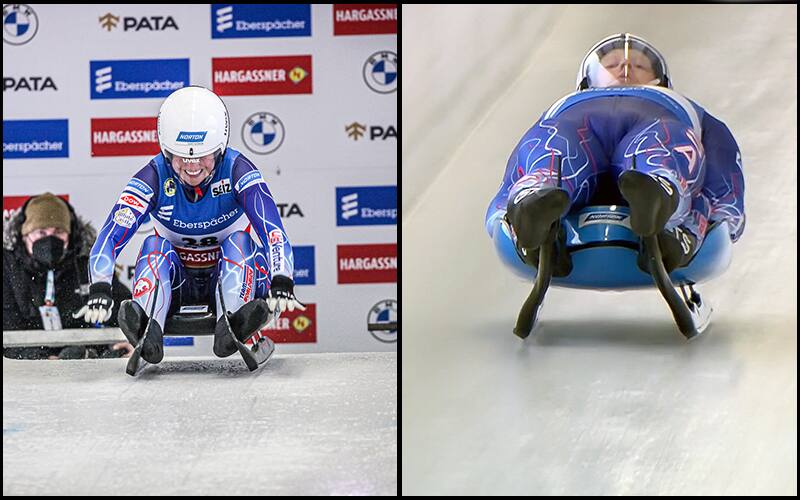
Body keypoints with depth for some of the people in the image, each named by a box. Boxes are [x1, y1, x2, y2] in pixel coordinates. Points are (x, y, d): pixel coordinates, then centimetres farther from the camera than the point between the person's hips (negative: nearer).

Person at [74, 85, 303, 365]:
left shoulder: (237, 170, -18)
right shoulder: (154, 177, -16)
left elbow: (273, 231, -32)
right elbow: (111, 235, -27)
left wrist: (281, 283, -50)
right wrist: (99, 290, -44)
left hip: (229, 277, -1)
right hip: (176, 282, 1)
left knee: (239, 241, -27)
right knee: (155, 245, -26)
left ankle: (233, 326, -53)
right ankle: (147, 332, -51)